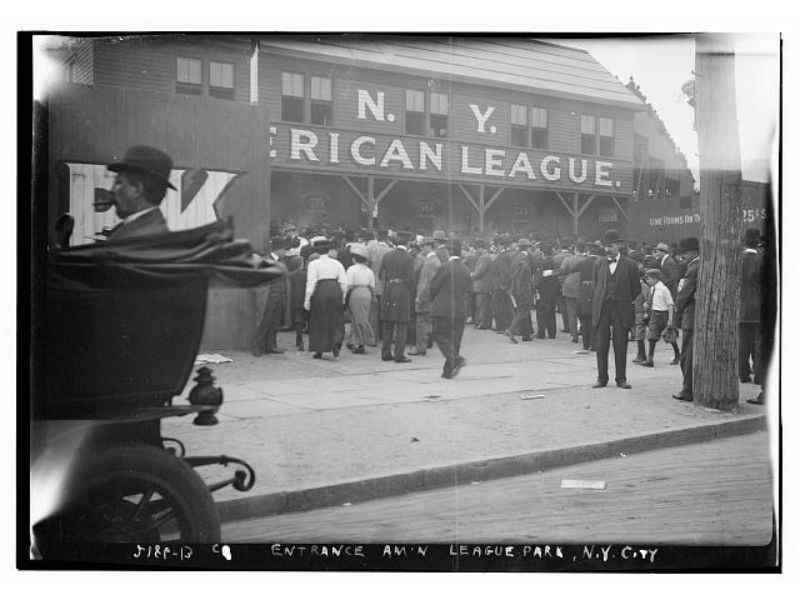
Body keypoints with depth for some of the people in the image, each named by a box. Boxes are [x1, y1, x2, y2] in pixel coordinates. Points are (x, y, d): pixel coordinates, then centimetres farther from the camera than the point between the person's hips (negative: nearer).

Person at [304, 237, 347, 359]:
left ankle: (319, 351, 12)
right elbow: (344, 282, 5)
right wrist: (343, 297, 15)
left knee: (319, 322, 8)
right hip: (335, 290, 2)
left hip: (320, 291, -2)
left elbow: (311, 282, -8)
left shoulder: (314, 264, -2)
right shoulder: (337, 263, 8)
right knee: (336, 321, 12)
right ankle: (335, 344, -8)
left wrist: (307, 299, -4)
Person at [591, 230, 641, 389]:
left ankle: (621, 378, 10)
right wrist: (599, 303, 11)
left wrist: (624, 302, 6)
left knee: (620, 346, 0)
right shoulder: (599, 264, 11)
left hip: (621, 311, -2)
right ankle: (602, 378, 9)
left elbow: (636, 289, 8)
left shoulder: (629, 265, 3)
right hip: (601, 310, 2)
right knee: (601, 346, 2)